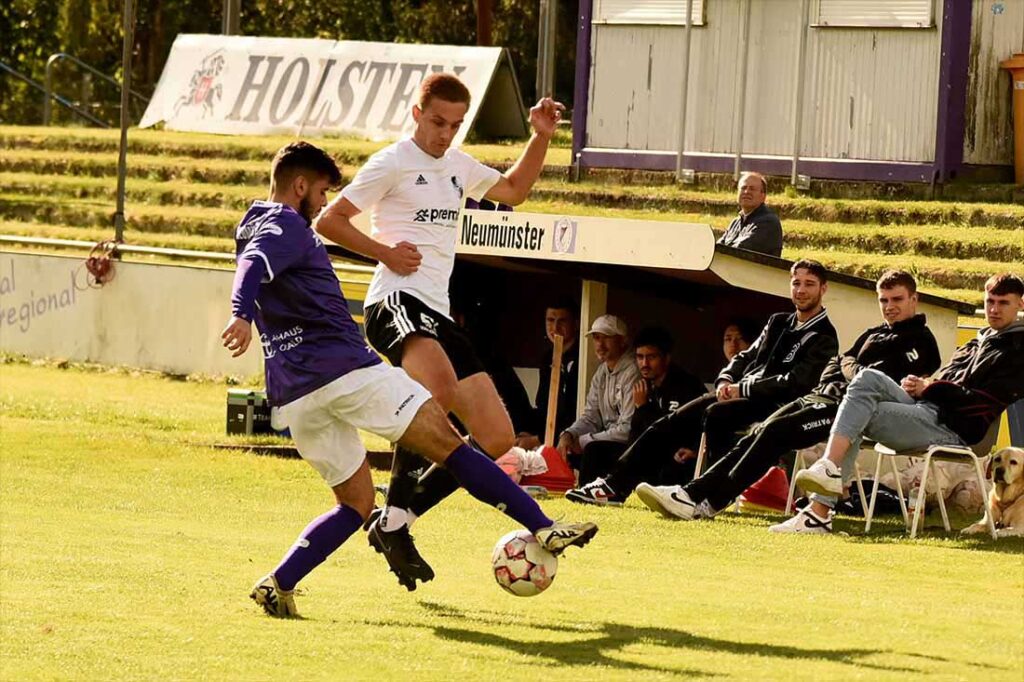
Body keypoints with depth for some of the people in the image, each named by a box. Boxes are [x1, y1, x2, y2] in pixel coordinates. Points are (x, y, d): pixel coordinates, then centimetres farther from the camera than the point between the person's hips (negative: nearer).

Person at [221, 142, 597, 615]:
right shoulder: (287, 226, -4)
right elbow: (253, 265, -25)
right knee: (447, 443, -3)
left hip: (293, 396, 9)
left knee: (356, 504, 14)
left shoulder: (253, 231, 23)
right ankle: (543, 527, -6)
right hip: (345, 370, -9)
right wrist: (241, 315, -43)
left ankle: (278, 583, -4)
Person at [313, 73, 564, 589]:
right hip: (396, 301, -8)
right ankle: (393, 520, -31)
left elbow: (513, 191, 39)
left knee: (497, 439, -2)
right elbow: (328, 221, 1)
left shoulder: (459, 166, 22)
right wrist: (385, 252, -7)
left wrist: (541, 138, 26)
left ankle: (396, 520, 2)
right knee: (440, 388, -39)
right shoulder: (392, 163, 1)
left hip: (438, 313, 8)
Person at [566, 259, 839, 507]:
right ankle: (614, 486, -5)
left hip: (772, 406, -8)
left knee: (716, 415, -35)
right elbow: (746, 357, 24)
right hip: (740, 396, 8)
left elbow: (795, 384, -15)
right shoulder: (778, 323, 22)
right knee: (672, 423, -5)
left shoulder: (823, 338, -4)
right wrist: (725, 381, 2)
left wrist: (744, 389, -14)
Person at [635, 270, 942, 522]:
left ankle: (711, 501, -29)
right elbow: (835, 364, 25)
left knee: (776, 432, -24)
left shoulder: (920, 340, 1)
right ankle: (694, 492, -23)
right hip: (824, 397, 9)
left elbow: (881, 381, -12)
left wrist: (850, 365, 3)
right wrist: (828, 386, 3)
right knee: (759, 434, -11)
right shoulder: (874, 335, 29)